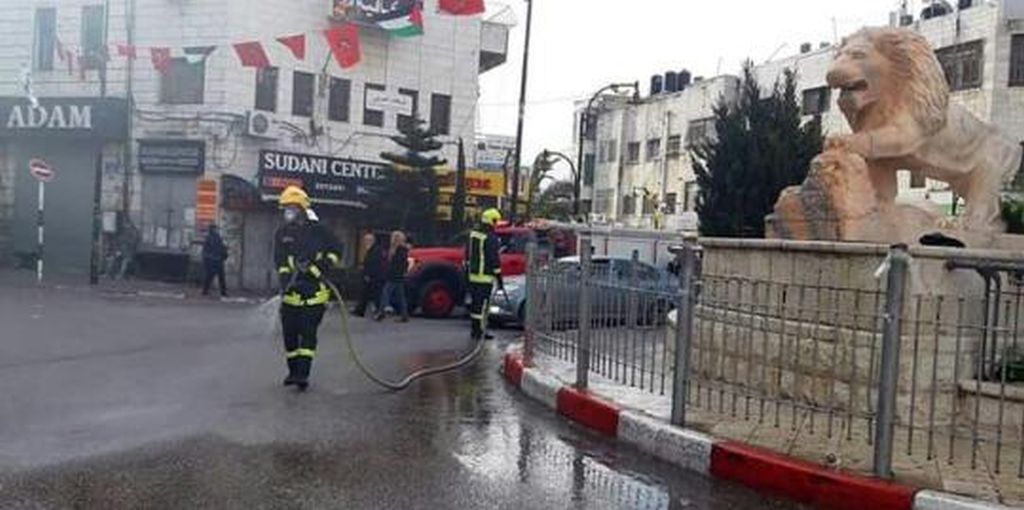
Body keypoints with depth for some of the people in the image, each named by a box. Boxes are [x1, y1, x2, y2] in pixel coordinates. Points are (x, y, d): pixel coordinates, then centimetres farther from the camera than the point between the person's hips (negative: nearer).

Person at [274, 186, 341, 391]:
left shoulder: (317, 231, 1)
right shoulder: (282, 233, 8)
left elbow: (335, 251, 7)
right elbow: (280, 260, -2)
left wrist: (324, 265, -9)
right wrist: (286, 278, -18)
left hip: (314, 290, -3)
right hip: (291, 290, 3)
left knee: (308, 333, -7)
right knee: (290, 333, 7)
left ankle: (303, 373, -9)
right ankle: (293, 371, 21)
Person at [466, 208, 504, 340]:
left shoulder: (473, 234, 10)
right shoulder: (491, 238, -15)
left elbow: (467, 256, 18)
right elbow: (495, 260, -15)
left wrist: (467, 270, 26)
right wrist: (499, 278, -9)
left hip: (473, 276, 8)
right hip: (485, 277, -8)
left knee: (475, 303, 15)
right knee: (482, 304, -4)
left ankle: (475, 329, 23)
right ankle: (478, 331, -1)